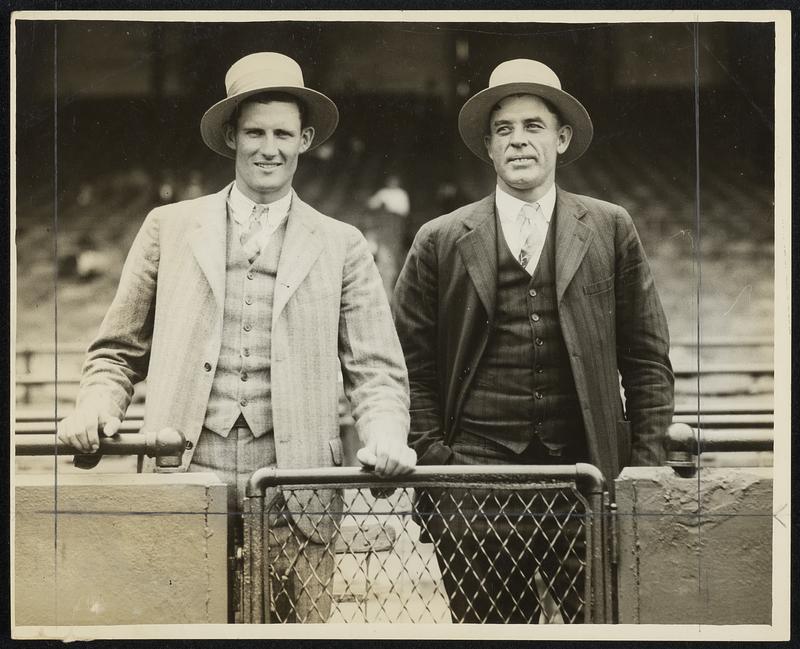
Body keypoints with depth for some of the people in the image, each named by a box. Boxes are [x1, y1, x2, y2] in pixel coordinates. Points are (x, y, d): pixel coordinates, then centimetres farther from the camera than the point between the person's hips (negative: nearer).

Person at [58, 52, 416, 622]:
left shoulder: (341, 246, 12)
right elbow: (119, 351, 16)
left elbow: (377, 370, 9)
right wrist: (97, 406, -4)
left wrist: (385, 437, -11)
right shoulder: (170, 228, 13)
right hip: (185, 478, 0)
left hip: (293, 488, 0)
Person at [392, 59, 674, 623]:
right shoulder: (440, 242, 8)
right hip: (478, 472, 0)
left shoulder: (611, 230, 9)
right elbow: (414, 369, 8)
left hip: (587, 473, 0)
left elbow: (647, 359, 9)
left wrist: (644, 467, 1)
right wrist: (435, 463, -2)